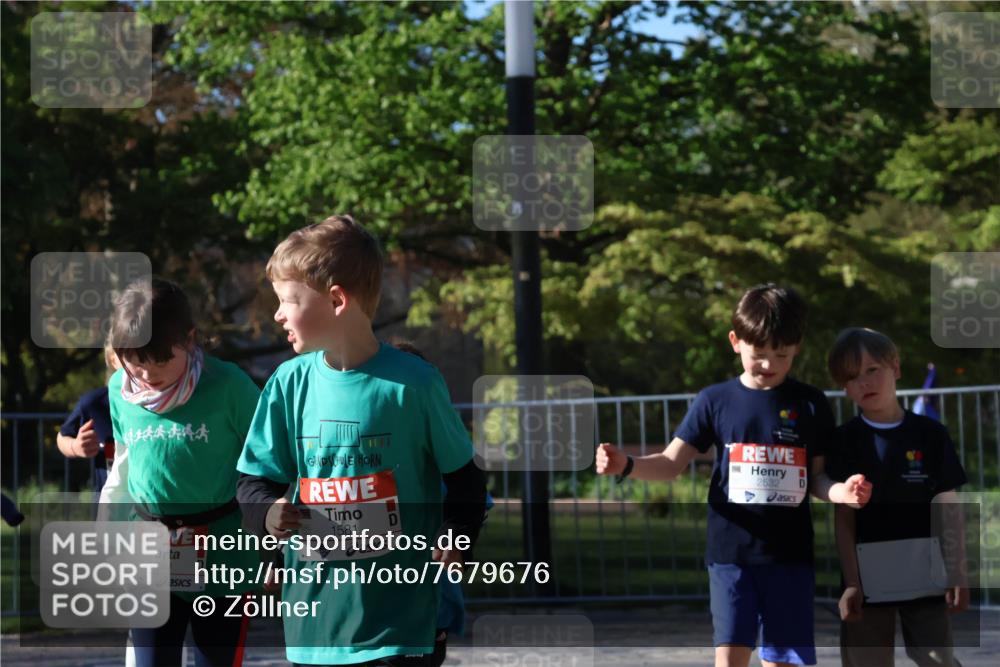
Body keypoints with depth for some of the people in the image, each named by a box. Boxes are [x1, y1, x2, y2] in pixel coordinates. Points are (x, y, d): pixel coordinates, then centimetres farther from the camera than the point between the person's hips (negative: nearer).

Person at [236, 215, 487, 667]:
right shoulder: (289, 384, 1)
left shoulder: (412, 383, -9)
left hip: (397, 616, -4)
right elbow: (254, 482, 9)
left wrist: (455, 535, -12)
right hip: (315, 614, 4)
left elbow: (464, 476, 3)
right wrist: (268, 513, -12)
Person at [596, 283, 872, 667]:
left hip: (790, 553, 1)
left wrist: (842, 492, -14)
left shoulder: (810, 405, 3)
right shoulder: (716, 401, 3)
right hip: (732, 552, -1)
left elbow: (816, 477, 8)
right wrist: (625, 465, -16)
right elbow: (672, 463, 2)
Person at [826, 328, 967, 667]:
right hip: (868, 579, 0)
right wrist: (851, 582, -8)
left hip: (925, 576, 0)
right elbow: (844, 517, -1)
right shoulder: (845, 441, 1)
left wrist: (956, 573, -2)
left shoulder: (930, 434, 2)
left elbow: (948, 509, 4)